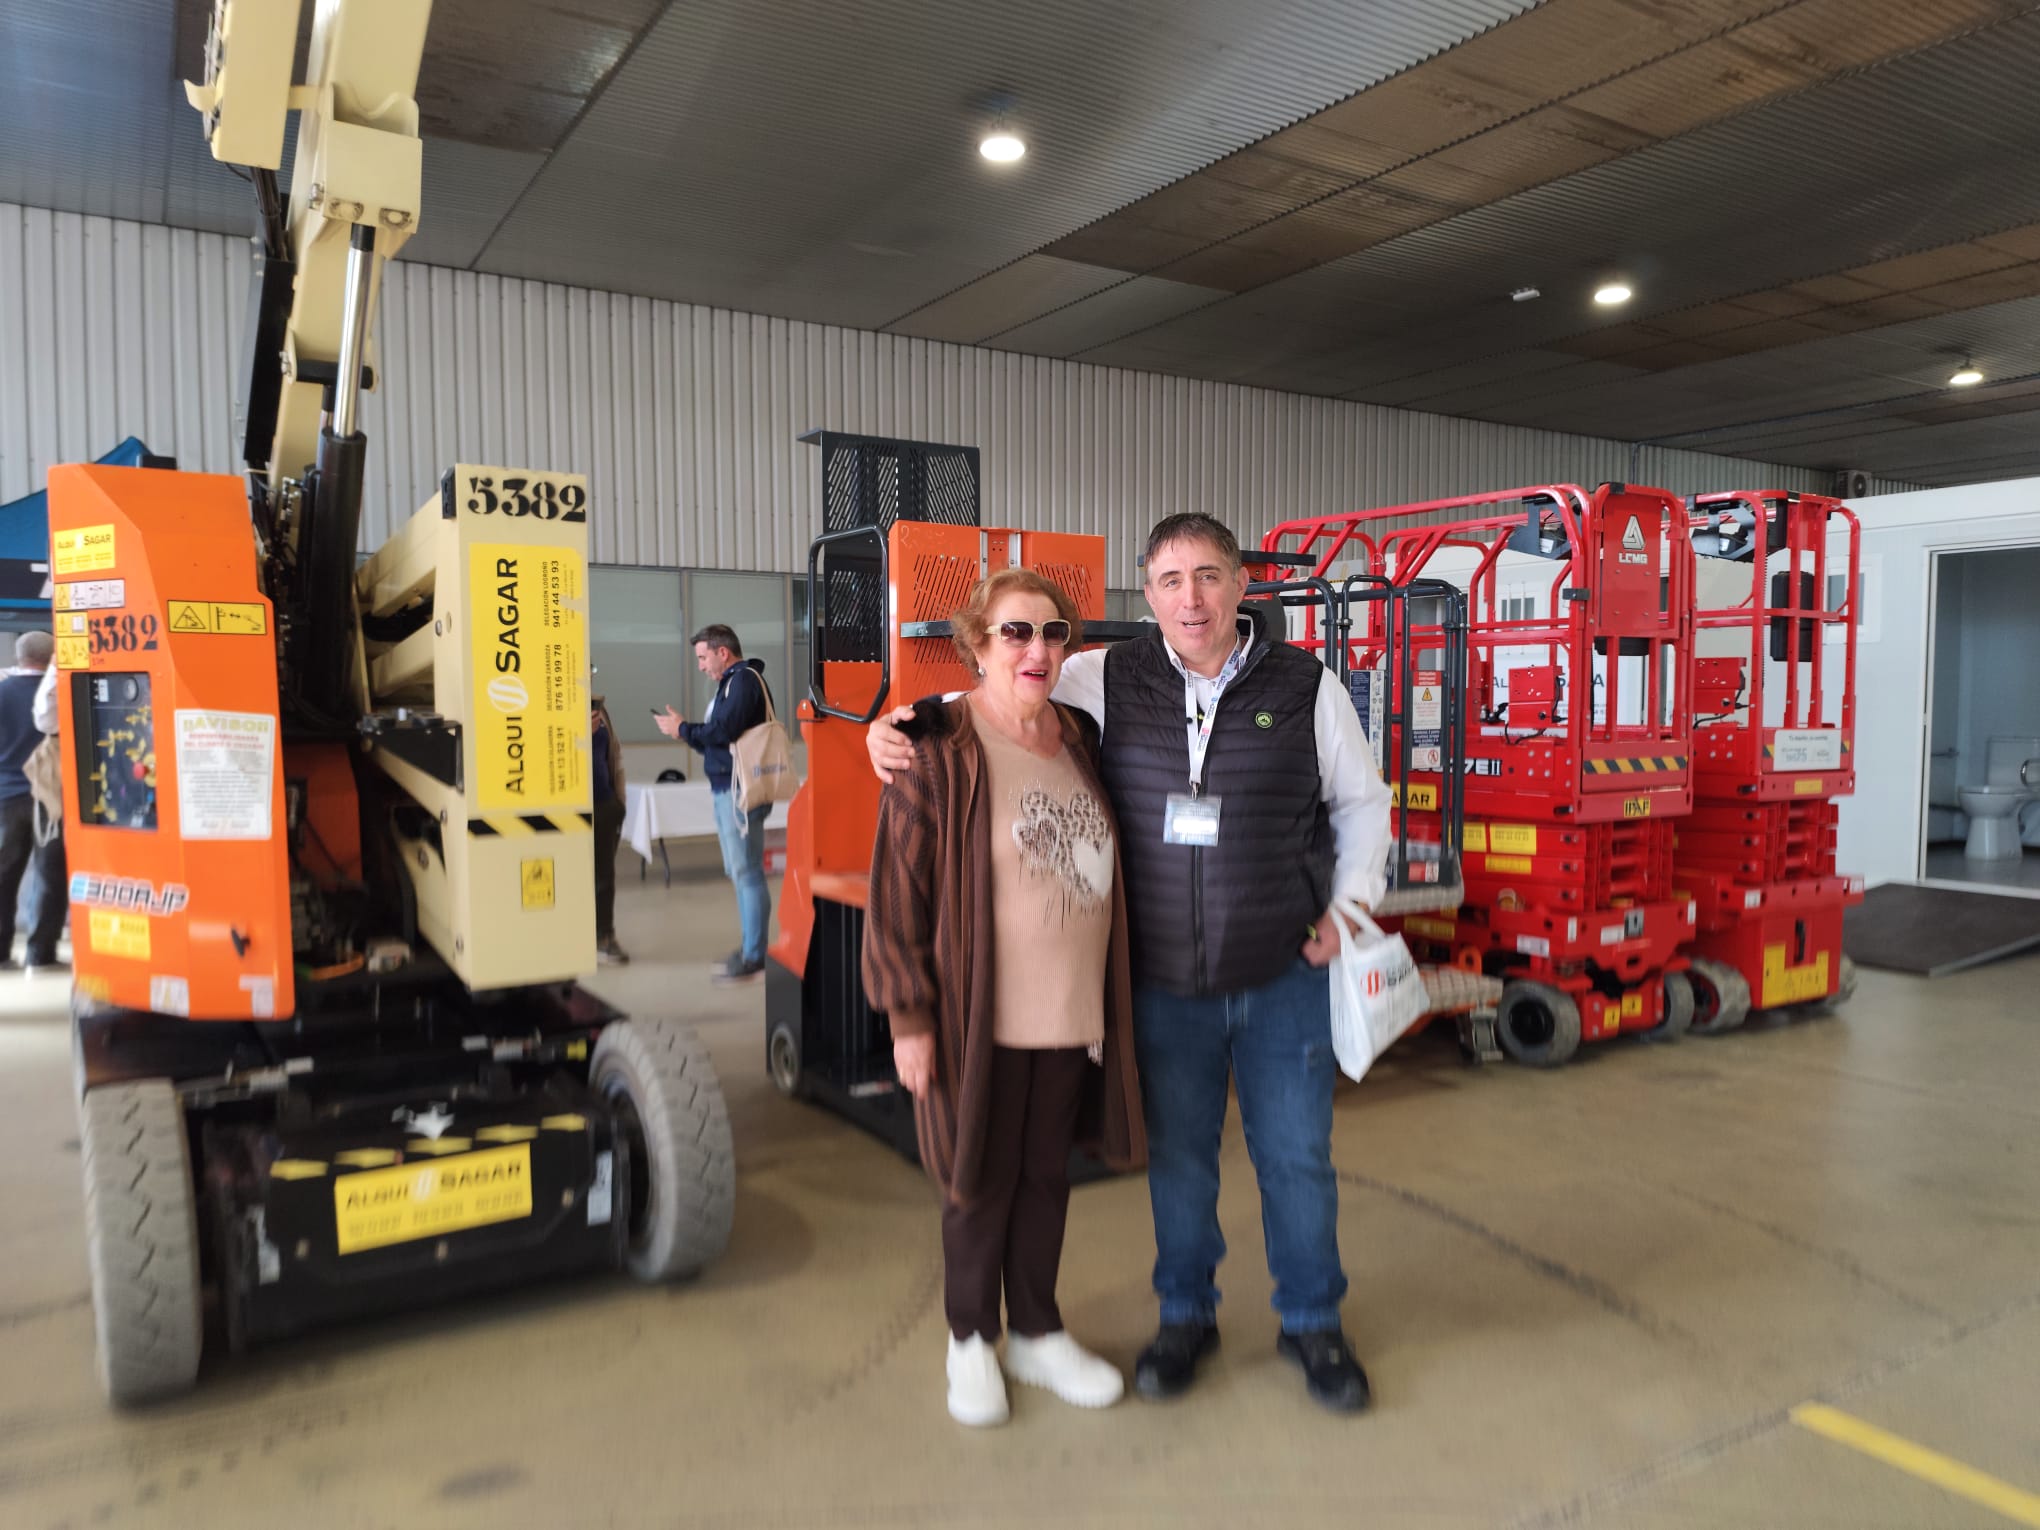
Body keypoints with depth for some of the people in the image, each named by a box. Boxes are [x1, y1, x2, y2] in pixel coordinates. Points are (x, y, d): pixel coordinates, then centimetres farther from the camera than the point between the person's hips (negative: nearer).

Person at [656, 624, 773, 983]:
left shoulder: (744, 679, -10)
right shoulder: (731, 682, 20)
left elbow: (725, 730, -21)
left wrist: (683, 730, -7)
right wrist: (688, 734, 7)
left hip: (740, 791, -10)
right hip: (726, 789, 10)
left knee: (746, 872, -8)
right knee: (738, 871, 14)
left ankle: (754, 957, -4)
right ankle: (750, 947, 23)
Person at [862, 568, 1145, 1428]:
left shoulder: (1081, 742, 7)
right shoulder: (937, 751, -12)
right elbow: (897, 889, -12)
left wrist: (1113, 1001, 16)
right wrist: (908, 1014, -14)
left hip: (1073, 1011, 6)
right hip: (981, 1018, -5)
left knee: (1047, 1173, 17)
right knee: (983, 1180, 9)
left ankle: (1037, 1333, 36)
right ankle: (970, 1340, 32)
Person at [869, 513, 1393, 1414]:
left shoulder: (1305, 687, -4)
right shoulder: (1109, 681, -4)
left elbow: (1362, 805, 8)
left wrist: (1349, 907, -1)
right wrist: (897, 724, -10)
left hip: (1285, 978, 0)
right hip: (1163, 984, 1)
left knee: (1295, 1156, 12)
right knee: (1177, 1155, 16)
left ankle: (1312, 1323, 35)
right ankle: (1185, 1316, 38)